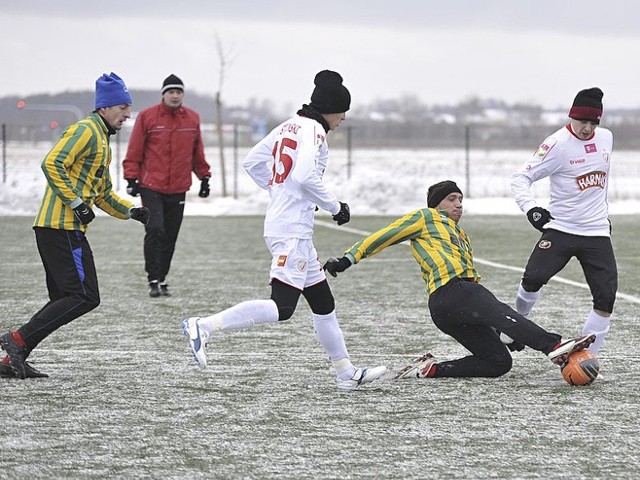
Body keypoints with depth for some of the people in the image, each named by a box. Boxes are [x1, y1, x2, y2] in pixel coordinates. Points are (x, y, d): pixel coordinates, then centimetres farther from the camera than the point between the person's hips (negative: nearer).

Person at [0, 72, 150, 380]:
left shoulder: (102, 140, 26)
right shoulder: (86, 130, -7)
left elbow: (103, 195, 30)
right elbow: (52, 164, -19)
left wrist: (131, 211, 14)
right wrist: (76, 203, -20)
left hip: (52, 228, 11)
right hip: (63, 227, -11)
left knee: (64, 300, 11)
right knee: (85, 297, -12)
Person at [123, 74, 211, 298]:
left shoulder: (193, 118, 8)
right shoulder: (147, 117, -2)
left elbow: (197, 152, 18)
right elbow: (134, 151, 0)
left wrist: (204, 177, 16)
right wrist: (131, 178, -6)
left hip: (178, 189, 4)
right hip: (151, 186, -4)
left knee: (170, 236, 7)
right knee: (155, 231, -14)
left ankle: (162, 279, 15)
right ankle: (154, 280, -10)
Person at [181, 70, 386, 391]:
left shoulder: (289, 126, 15)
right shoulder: (313, 130, -10)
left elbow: (252, 162, 19)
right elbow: (305, 177, -24)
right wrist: (335, 207, -12)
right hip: (292, 230, -10)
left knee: (323, 301, 15)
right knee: (282, 308, -16)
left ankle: (346, 374, 20)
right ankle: (204, 326, -20)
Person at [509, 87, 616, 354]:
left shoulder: (605, 138, 7)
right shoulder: (557, 145, -12)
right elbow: (520, 179, -13)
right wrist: (531, 208, -29)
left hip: (597, 233, 4)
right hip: (560, 229, -4)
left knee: (606, 297, -7)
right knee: (534, 278, -22)